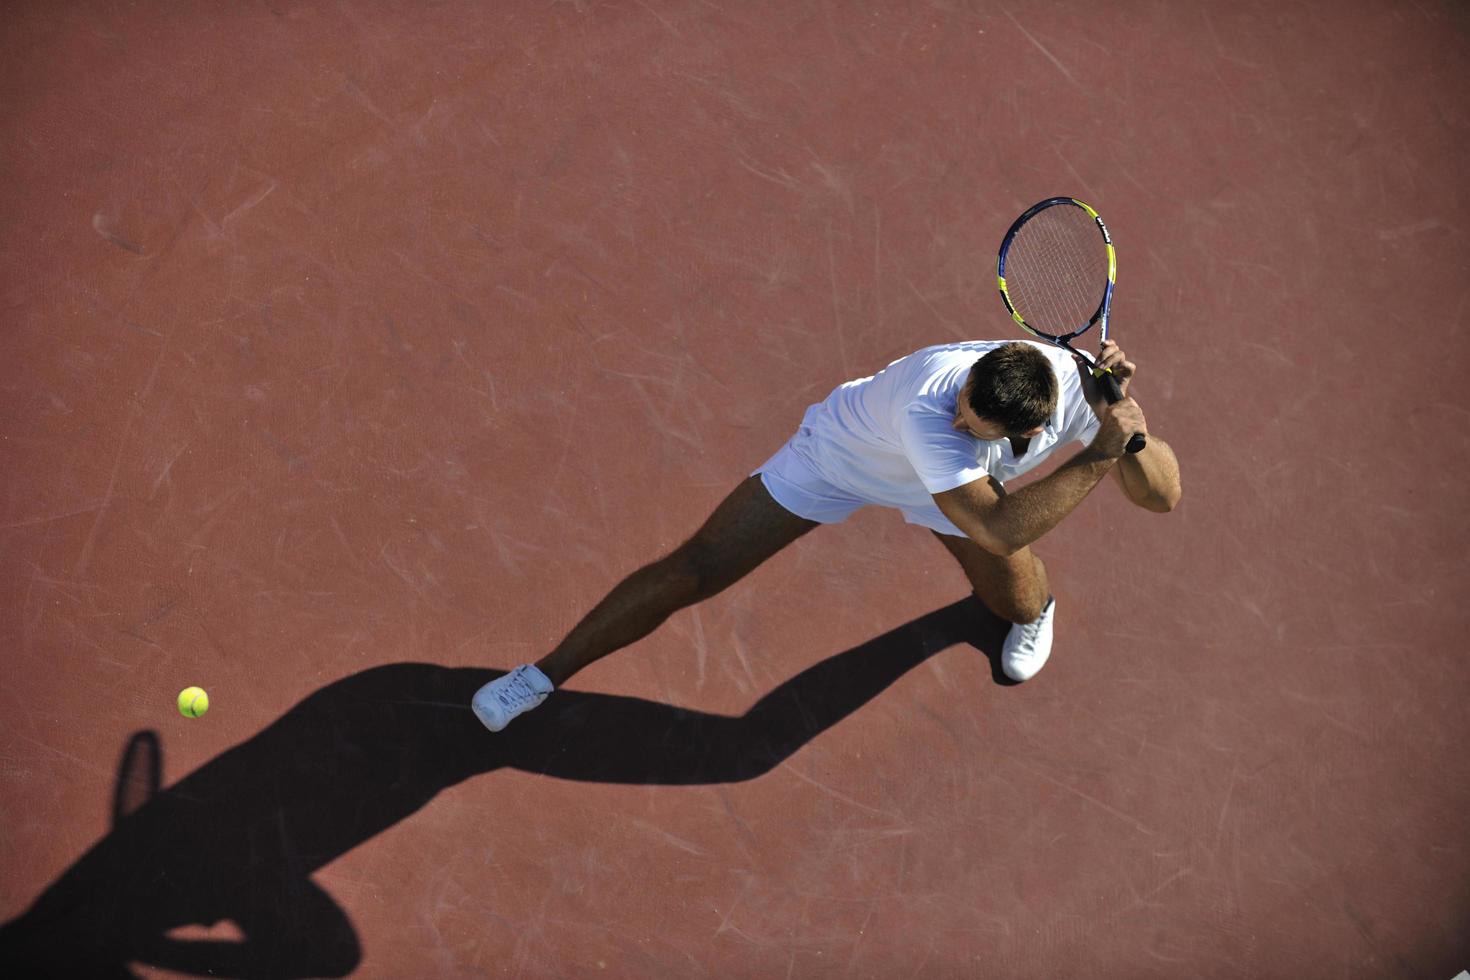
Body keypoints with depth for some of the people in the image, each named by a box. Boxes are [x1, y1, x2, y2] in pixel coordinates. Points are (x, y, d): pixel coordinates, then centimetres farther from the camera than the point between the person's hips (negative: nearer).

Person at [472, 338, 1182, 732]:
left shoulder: (1080, 387, -32)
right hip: (839, 455, -5)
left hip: (947, 483, 5)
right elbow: (997, 528, -49)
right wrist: (1098, 458, -50)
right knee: (694, 570, -11)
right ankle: (545, 673, 6)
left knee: (1019, 606, 5)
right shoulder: (927, 403, -48)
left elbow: (1163, 497, -28)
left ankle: (1032, 607, 49)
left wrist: (1124, 427, -48)